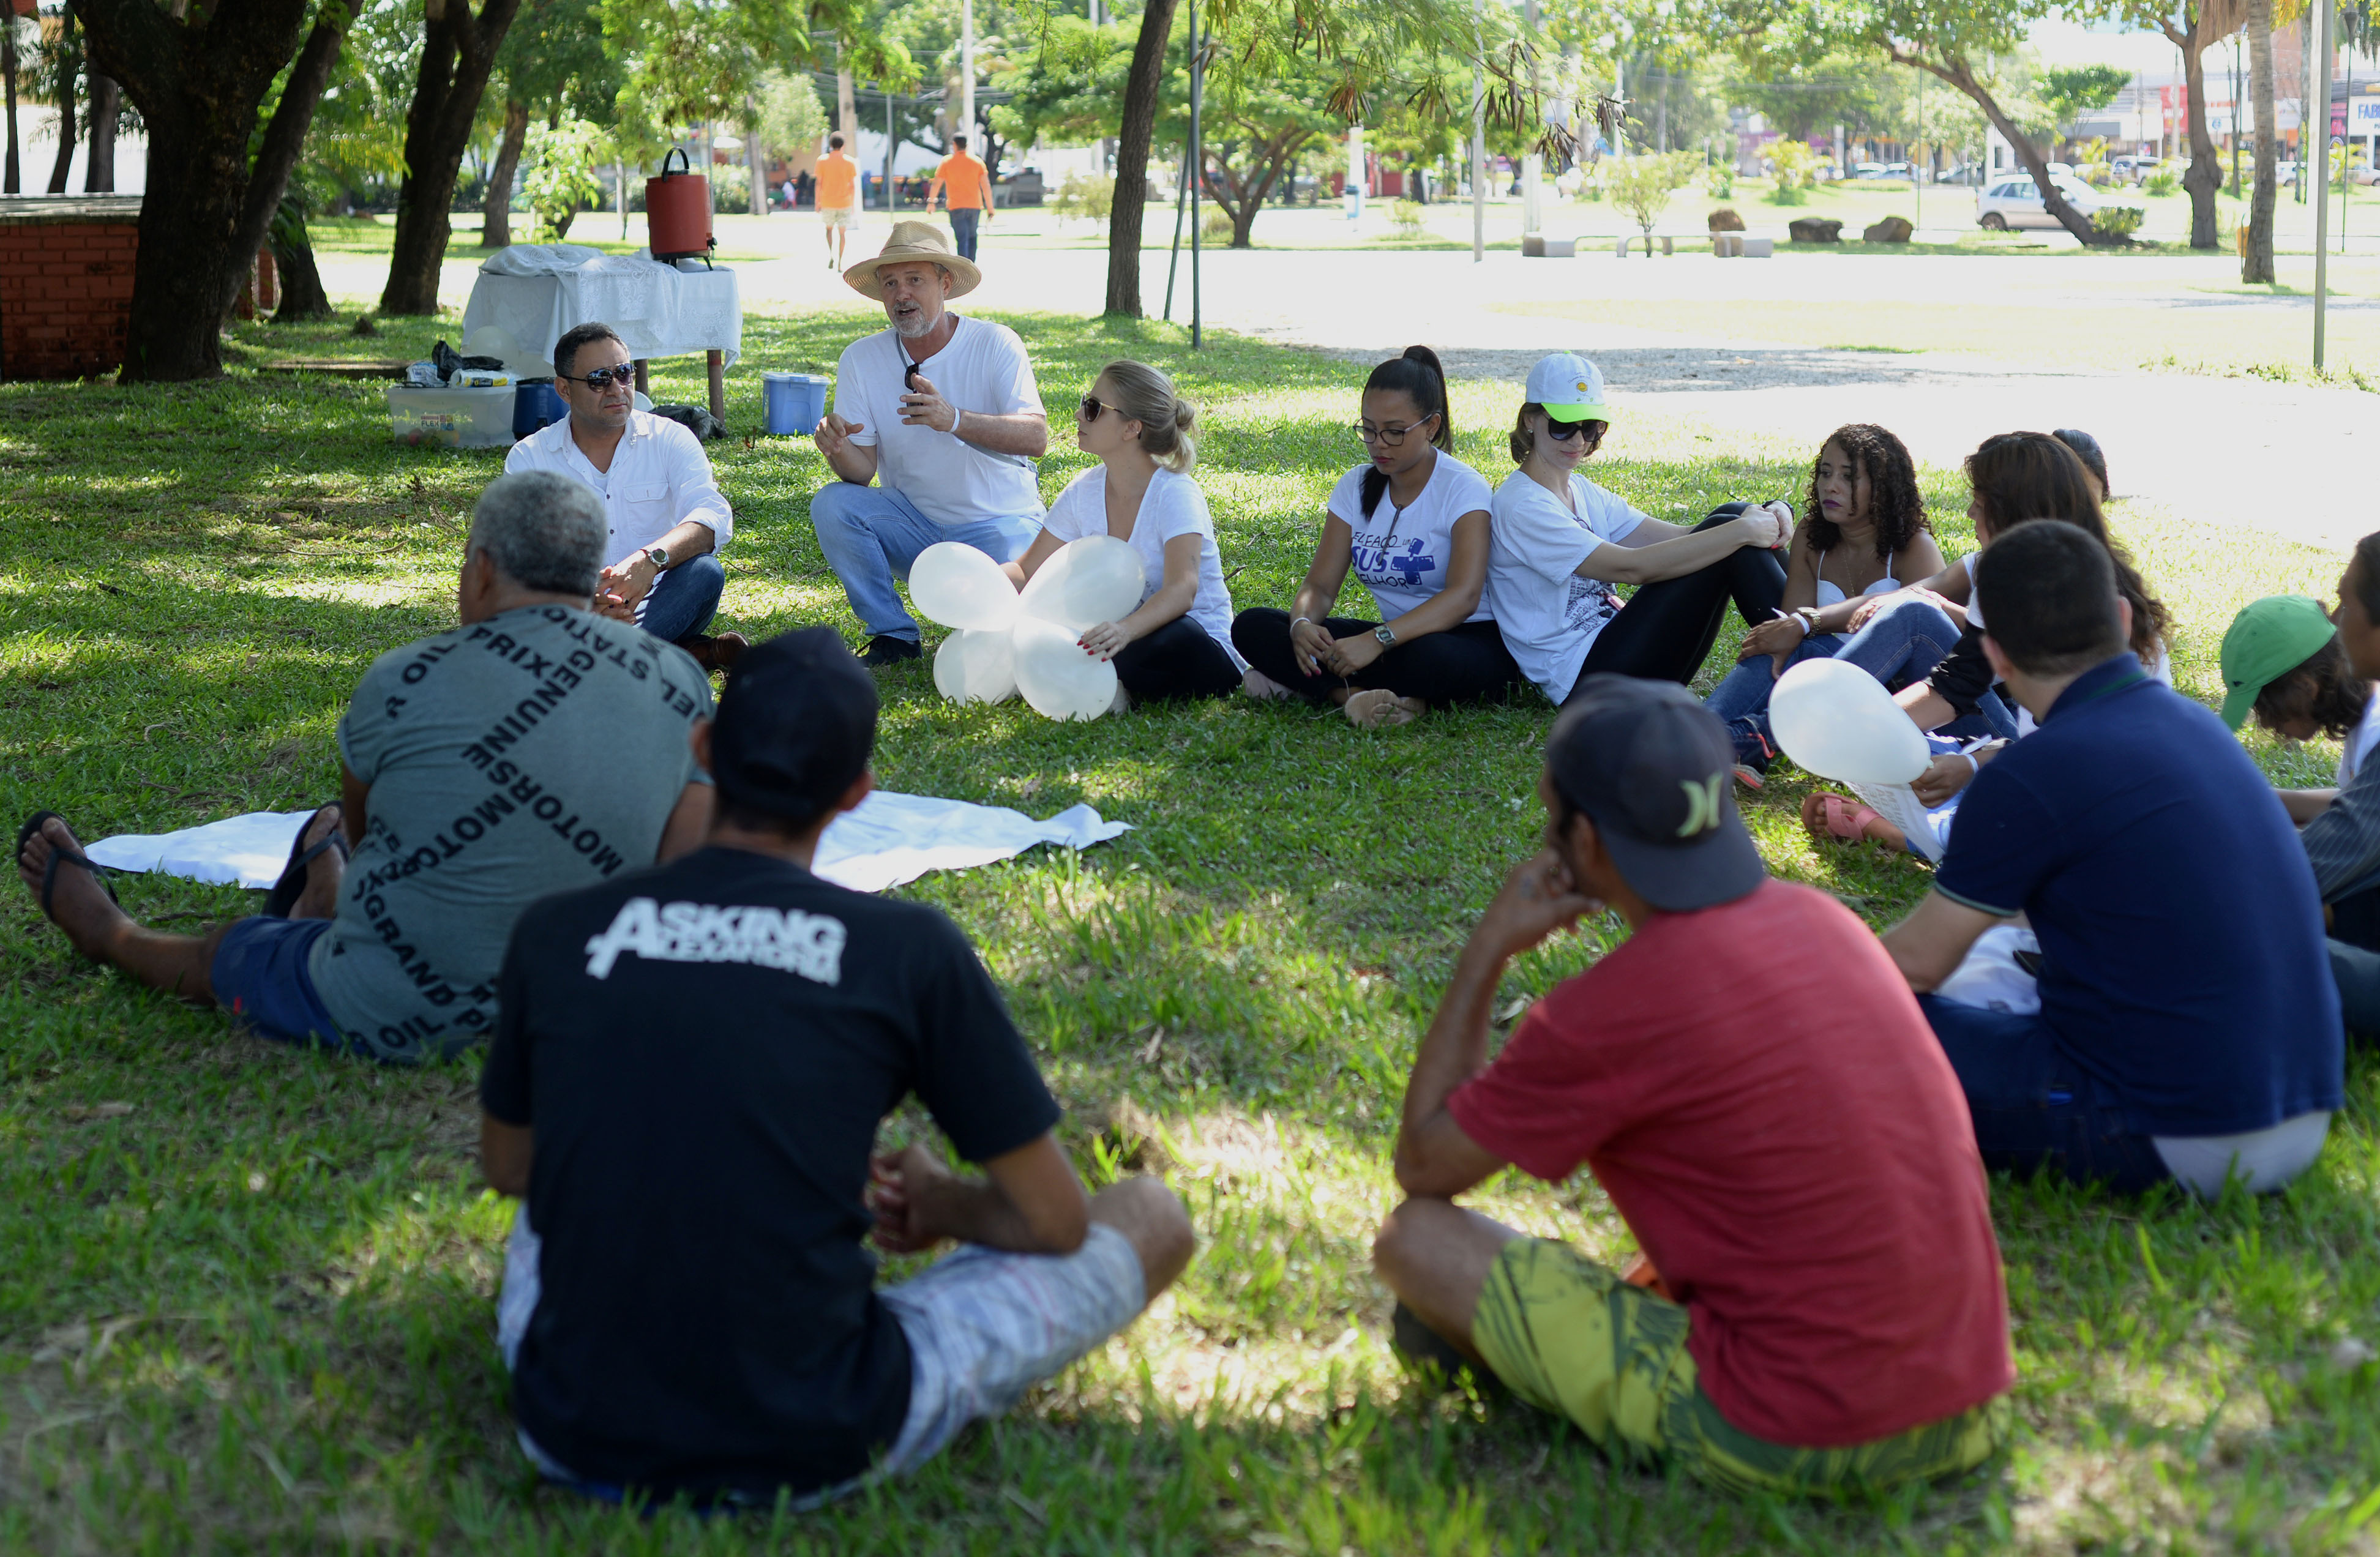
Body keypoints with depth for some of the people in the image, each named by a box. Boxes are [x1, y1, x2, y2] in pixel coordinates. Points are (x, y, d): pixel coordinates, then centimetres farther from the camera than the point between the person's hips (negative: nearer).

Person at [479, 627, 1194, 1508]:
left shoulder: (558, 935, -1)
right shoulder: (911, 950, -8)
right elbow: (1054, 1221, 1)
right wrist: (938, 1206, 22)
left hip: (571, 1437, 5)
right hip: (812, 1451, -5)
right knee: (1152, 1217, 15)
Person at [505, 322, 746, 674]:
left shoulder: (669, 439, 4)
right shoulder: (528, 458, 4)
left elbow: (714, 516, -13)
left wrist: (649, 560, -35)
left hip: (659, 604, 0)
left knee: (704, 572, -30)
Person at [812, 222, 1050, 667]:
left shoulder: (995, 344, -11)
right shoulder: (862, 359, -3)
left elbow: (1036, 438, -23)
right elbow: (863, 469, -6)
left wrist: (954, 420, -39)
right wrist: (839, 450, -32)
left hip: (999, 523, -3)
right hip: (913, 523, 3)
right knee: (832, 505, -23)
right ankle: (893, 635, -6)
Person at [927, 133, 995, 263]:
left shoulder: (947, 161, -1)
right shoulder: (977, 161, 4)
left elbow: (936, 185, 0)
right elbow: (986, 186, -1)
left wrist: (930, 202, 13)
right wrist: (990, 207, 2)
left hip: (956, 206, -2)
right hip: (975, 205, 2)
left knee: (962, 239, -6)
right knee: (972, 238, 17)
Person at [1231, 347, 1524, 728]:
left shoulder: (1462, 488, -13)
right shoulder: (1357, 486, 5)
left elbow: (1463, 596, -27)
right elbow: (1320, 586, 2)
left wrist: (1377, 640, -40)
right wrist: (1303, 623, -24)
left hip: (1474, 642, -6)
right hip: (1398, 636, 6)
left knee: (1428, 657, -44)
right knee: (1252, 626, -12)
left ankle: (1321, 687, -20)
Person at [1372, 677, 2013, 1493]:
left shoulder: (1608, 1010, -16)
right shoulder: (1824, 920, 4)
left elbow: (1422, 1166, 1)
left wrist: (1487, 951, 3)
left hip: (1787, 1441, -7)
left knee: (1416, 1238, -1)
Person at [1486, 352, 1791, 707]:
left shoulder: (1583, 493, 17)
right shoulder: (1523, 507, -13)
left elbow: (1678, 538, 6)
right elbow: (1633, 567, -22)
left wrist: (1752, 519, -14)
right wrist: (1740, 532, -23)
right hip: (1583, 674, -9)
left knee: (1734, 517, -2)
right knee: (1728, 537, -15)